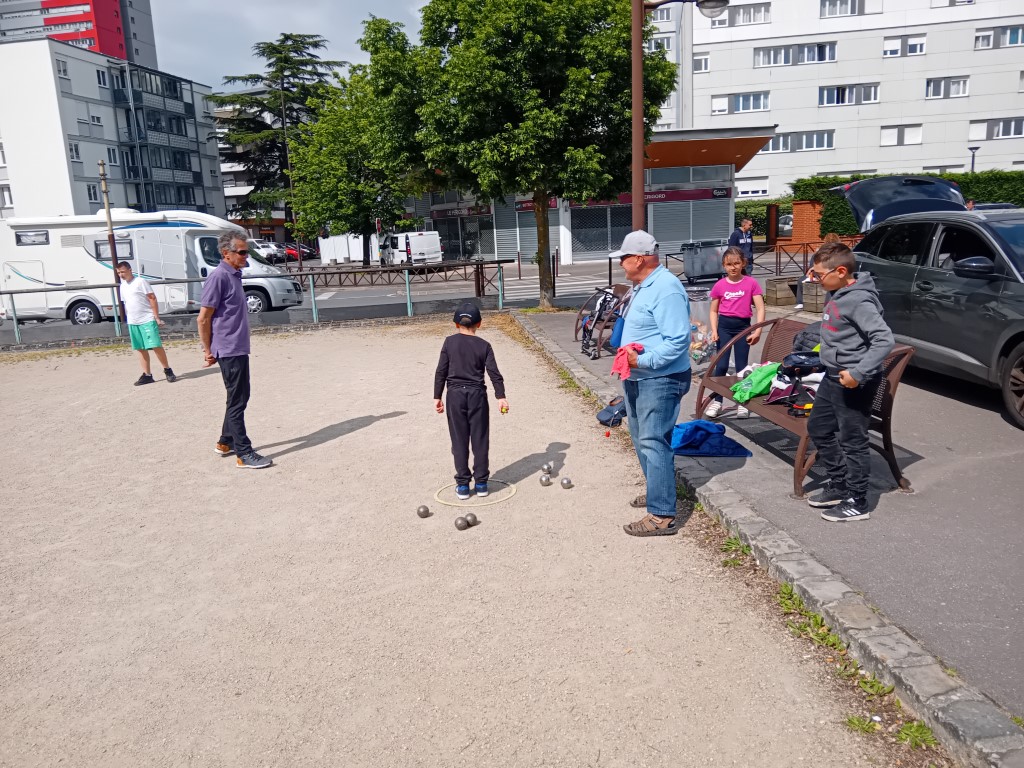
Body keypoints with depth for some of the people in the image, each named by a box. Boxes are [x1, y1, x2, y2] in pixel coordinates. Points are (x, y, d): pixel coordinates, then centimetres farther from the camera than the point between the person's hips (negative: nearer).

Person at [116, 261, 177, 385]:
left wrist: (157, 317, -13)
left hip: (147, 320, -7)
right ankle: (147, 375, 12)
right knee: (140, 349, 7)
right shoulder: (122, 286, 13)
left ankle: (167, 370, 4)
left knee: (156, 345, -9)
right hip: (132, 323, 7)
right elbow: (125, 303, 21)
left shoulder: (141, 282, -7)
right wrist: (128, 320, 18)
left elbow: (152, 299, -9)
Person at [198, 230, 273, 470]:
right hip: (229, 350, -9)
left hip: (239, 348, 9)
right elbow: (203, 318, -16)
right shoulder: (219, 277, -15)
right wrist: (208, 351, -10)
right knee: (237, 401, -5)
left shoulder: (234, 276, 12)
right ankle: (244, 454, 1)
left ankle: (226, 442, 30)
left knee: (239, 397, 17)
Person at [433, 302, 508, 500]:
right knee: (480, 439, 8)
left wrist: (437, 396, 5)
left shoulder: (450, 342, 0)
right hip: (477, 394, 0)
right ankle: (481, 482, 13)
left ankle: (462, 484, 9)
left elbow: (441, 372, -1)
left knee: (459, 440, 6)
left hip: (455, 394, 0)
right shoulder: (484, 345, 1)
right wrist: (501, 397, -3)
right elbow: (494, 373, -4)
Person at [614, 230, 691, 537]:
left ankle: (662, 515, -5)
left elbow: (678, 340, -27)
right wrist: (630, 358, 15)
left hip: (660, 380, -11)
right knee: (641, 439, 20)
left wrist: (643, 361, -28)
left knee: (654, 443, -10)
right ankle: (657, 491, 37)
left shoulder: (666, 289, -21)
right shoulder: (643, 286, 12)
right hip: (637, 378, 11)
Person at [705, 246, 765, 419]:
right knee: (721, 366, -2)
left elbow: (760, 308, -6)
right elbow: (714, 311, 7)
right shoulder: (720, 285, 0)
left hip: (743, 327, -1)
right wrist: (714, 331, -5)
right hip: (724, 326, 1)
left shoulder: (751, 283, -4)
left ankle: (742, 403, 18)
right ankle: (717, 401, 10)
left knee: (741, 367, 6)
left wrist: (757, 331, -15)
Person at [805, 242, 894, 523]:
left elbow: (884, 340, -28)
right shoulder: (839, 295, 7)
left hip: (854, 382, -10)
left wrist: (858, 372, -32)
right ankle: (838, 485, 32)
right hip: (833, 377, 10)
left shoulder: (859, 301, -21)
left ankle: (856, 503, 13)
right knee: (818, 428, 19)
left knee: (852, 441, 0)